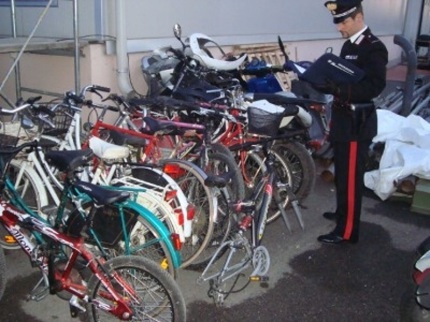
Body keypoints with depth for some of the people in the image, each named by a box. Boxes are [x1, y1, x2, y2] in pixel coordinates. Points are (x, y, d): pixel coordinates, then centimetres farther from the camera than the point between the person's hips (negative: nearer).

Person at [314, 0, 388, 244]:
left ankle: (347, 231, 6)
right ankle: (343, 213, 39)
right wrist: (325, 81, 1)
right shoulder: (349, 46, 13)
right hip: (344, 119, 9)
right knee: (342, 174, 21)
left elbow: (374, 86, -25)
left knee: (351, 178, -3)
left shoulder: (374, 48, -14)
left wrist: (337, 87, -32)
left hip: (357, 123, -9)